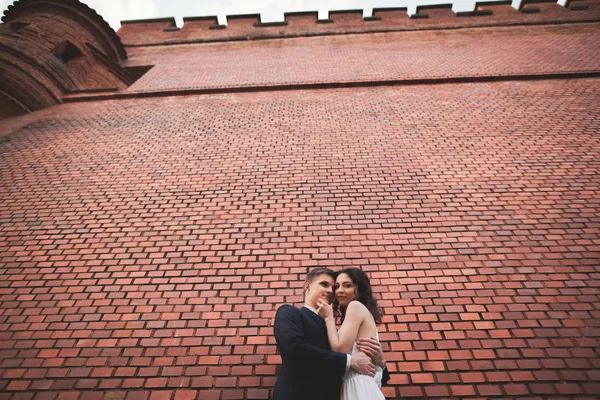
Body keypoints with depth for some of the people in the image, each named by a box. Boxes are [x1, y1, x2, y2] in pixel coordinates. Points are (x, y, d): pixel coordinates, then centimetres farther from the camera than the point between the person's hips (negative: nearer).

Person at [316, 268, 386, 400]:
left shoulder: (355, 305, -12)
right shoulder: (363, 310, 17)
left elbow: (340, 350, -17)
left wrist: (329, 318, -8)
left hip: (359, 385, -10)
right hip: (360, 385, 10)